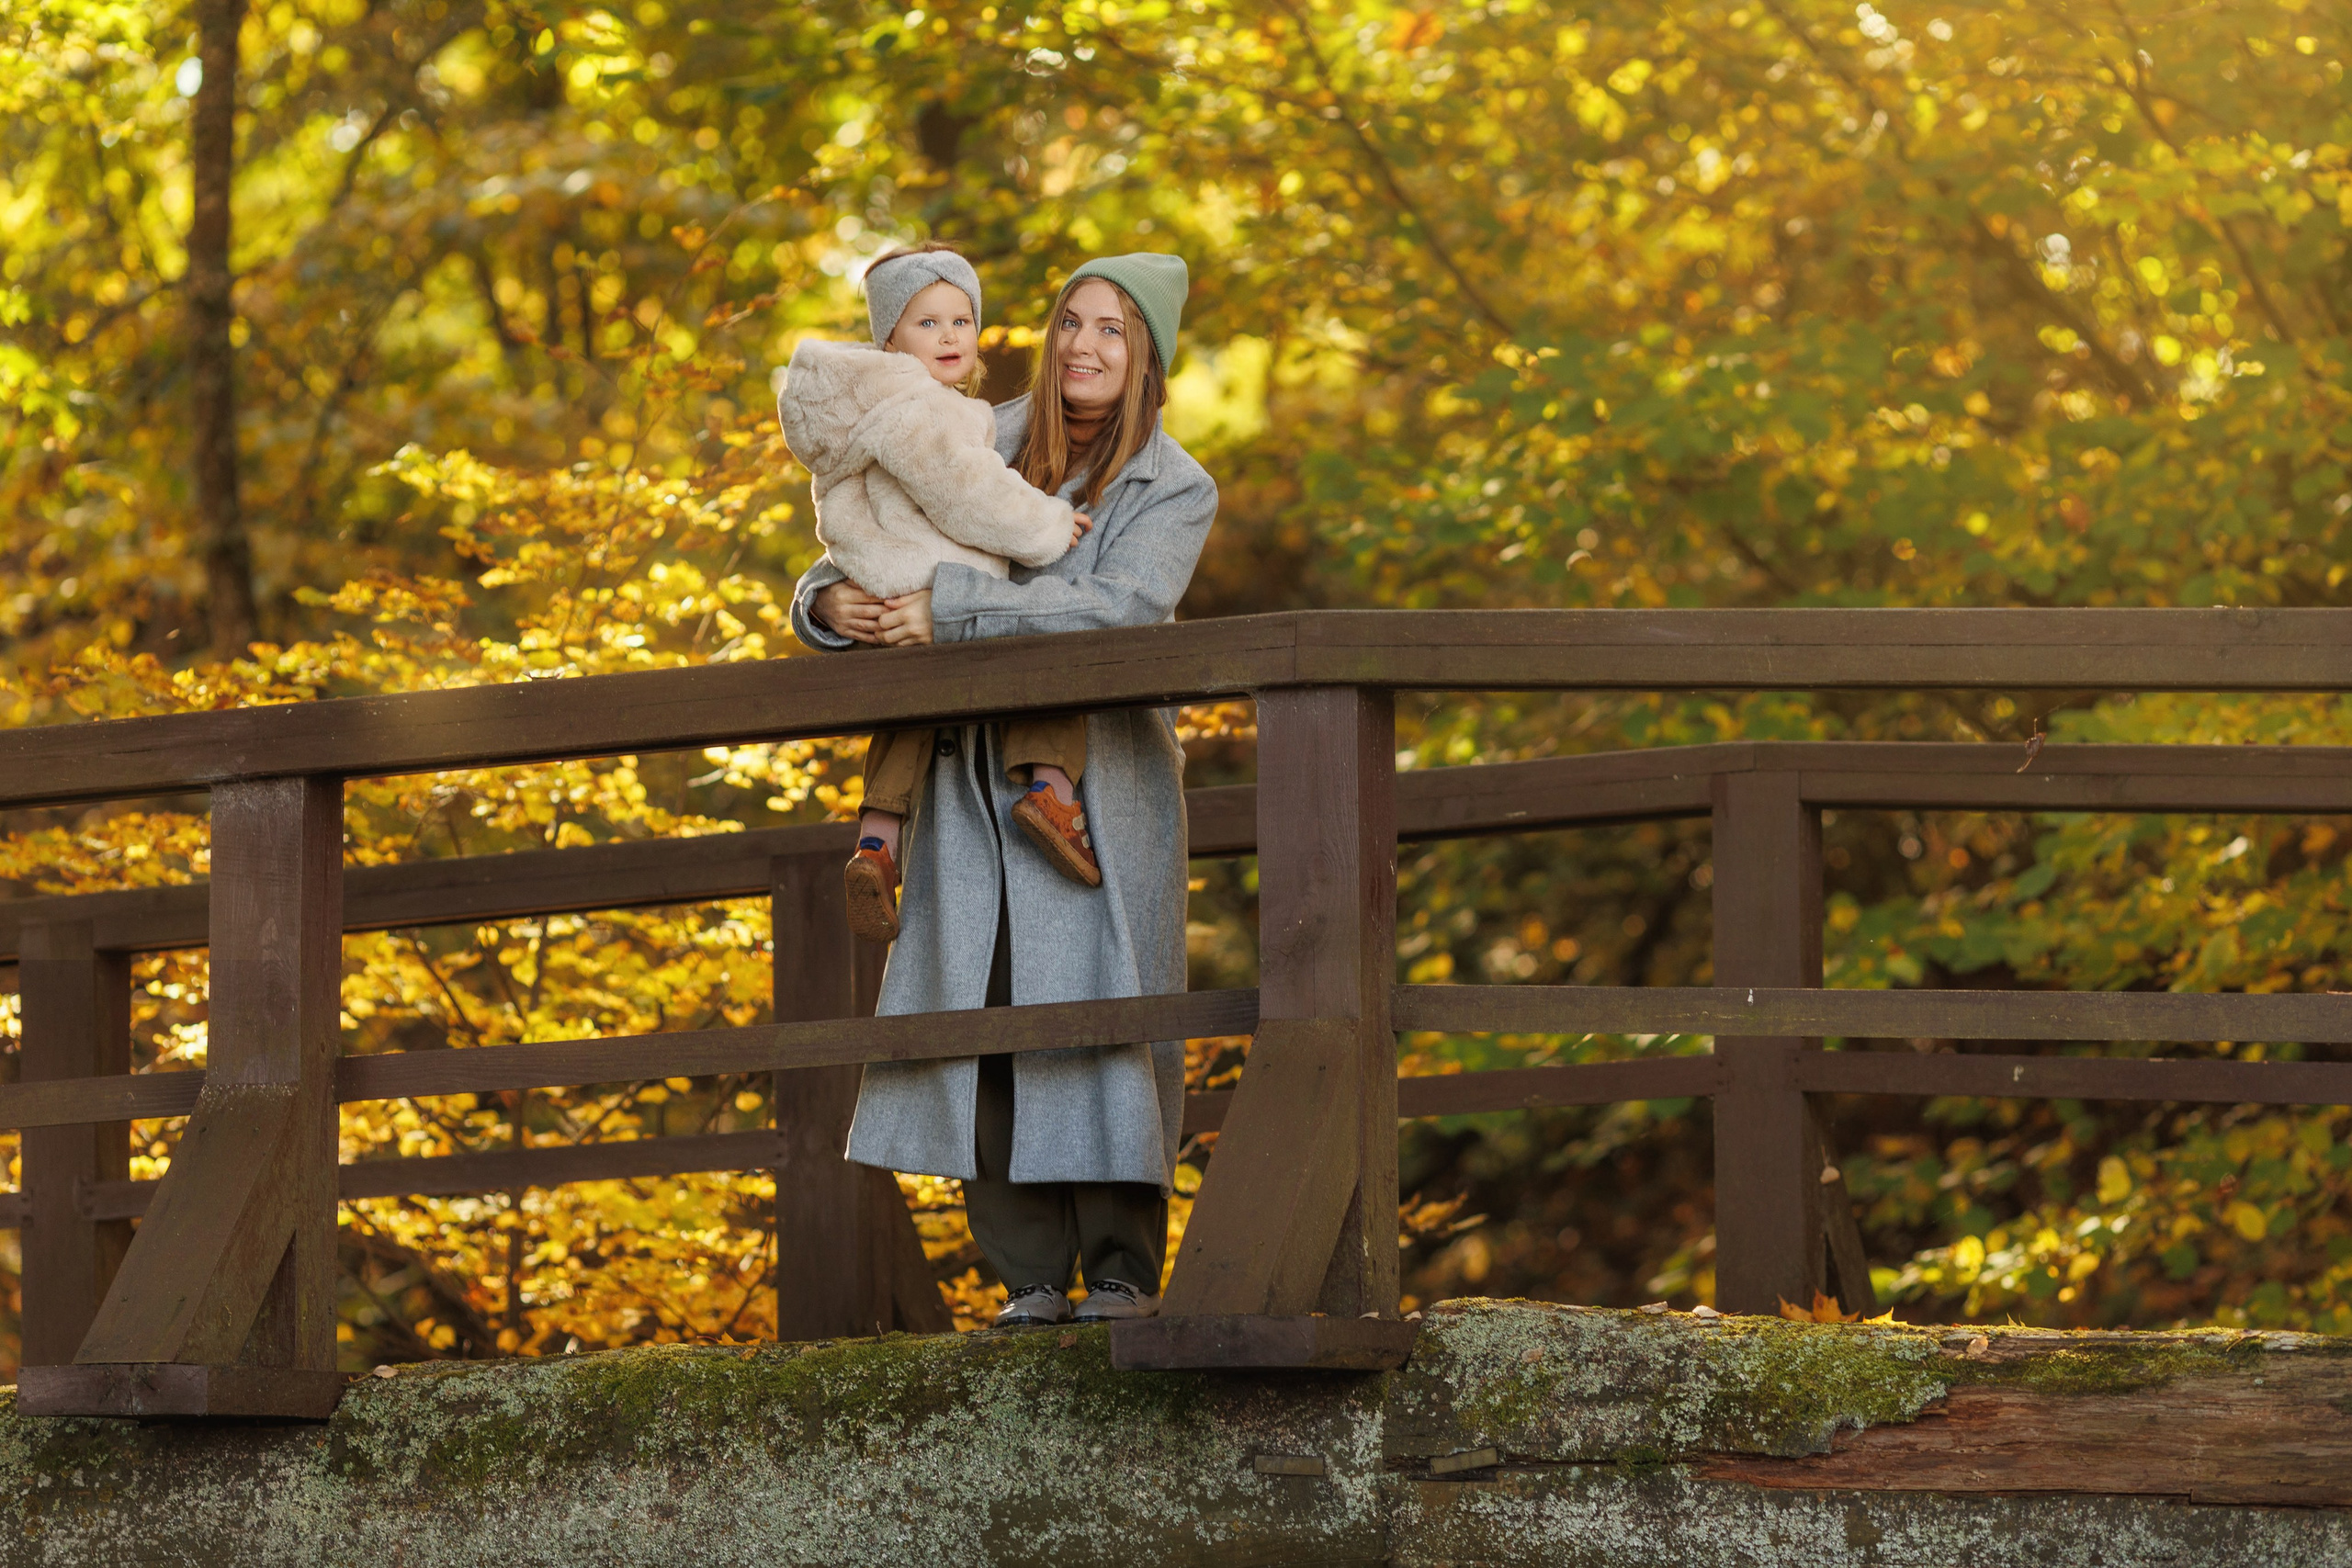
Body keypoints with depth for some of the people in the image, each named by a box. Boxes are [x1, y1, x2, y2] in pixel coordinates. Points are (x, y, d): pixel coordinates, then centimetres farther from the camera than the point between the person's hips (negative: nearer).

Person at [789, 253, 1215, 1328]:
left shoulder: (1174, 490, 1)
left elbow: (1123, 604, -17)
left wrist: (949, 619, -21)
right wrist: (831, 606, -11)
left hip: (1098, 782, -3)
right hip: (973, 783, 3)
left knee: (1097, 1014, -10)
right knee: (983, 1017, -2)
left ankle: (1125, 1270, -6)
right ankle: (1030, 1279, 2)